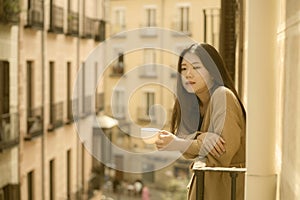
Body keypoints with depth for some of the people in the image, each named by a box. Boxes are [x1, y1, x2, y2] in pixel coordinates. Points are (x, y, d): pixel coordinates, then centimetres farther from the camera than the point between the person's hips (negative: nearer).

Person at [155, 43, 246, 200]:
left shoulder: (222, 96, -17)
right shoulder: (192, 102, 7)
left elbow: (224, 152, -22)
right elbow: (182, 137, -3)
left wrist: (177, 145, -23)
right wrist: (201, 138, -24)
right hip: (206, 183, 7)